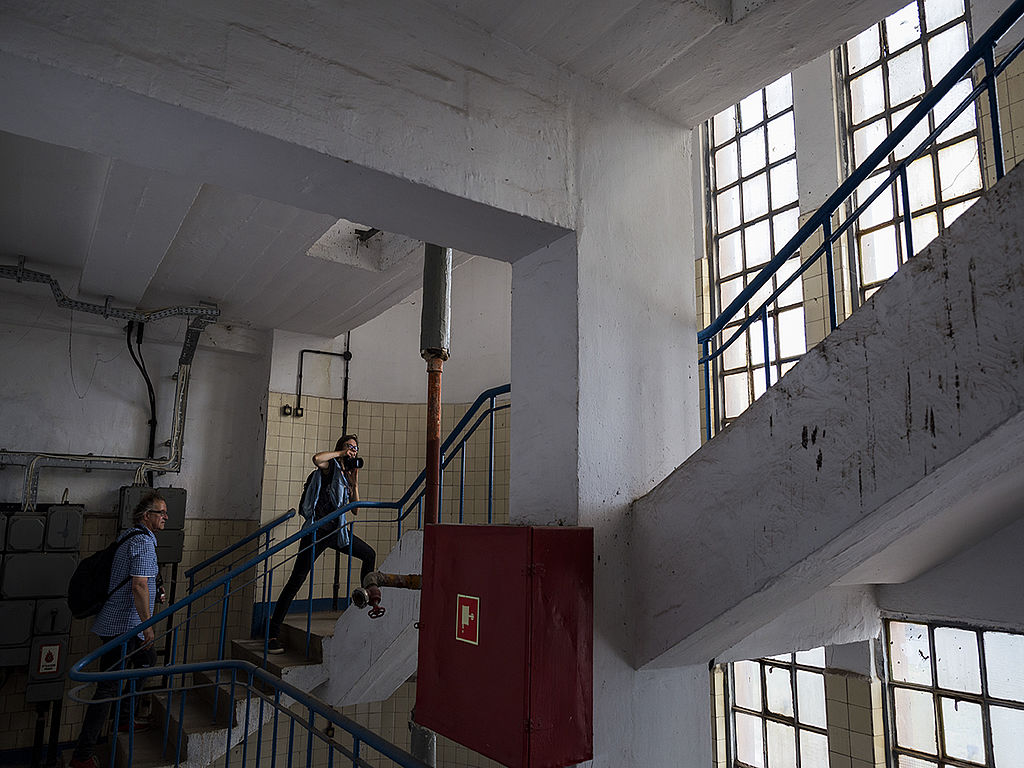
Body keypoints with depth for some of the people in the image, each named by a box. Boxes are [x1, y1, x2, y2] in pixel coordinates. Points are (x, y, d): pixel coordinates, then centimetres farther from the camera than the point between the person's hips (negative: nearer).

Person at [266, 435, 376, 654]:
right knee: (296, 581, -9)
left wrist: (355, 483, 7)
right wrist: (341, 453, -15)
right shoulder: (330, 467, -3)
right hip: (317, 530, -8)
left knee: (369, 554, 13)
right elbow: (316, 458, -29)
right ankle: (272, 634, -6)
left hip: (337, 531, 8)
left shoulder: (347, 475, 18)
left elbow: (355, 510, 15)